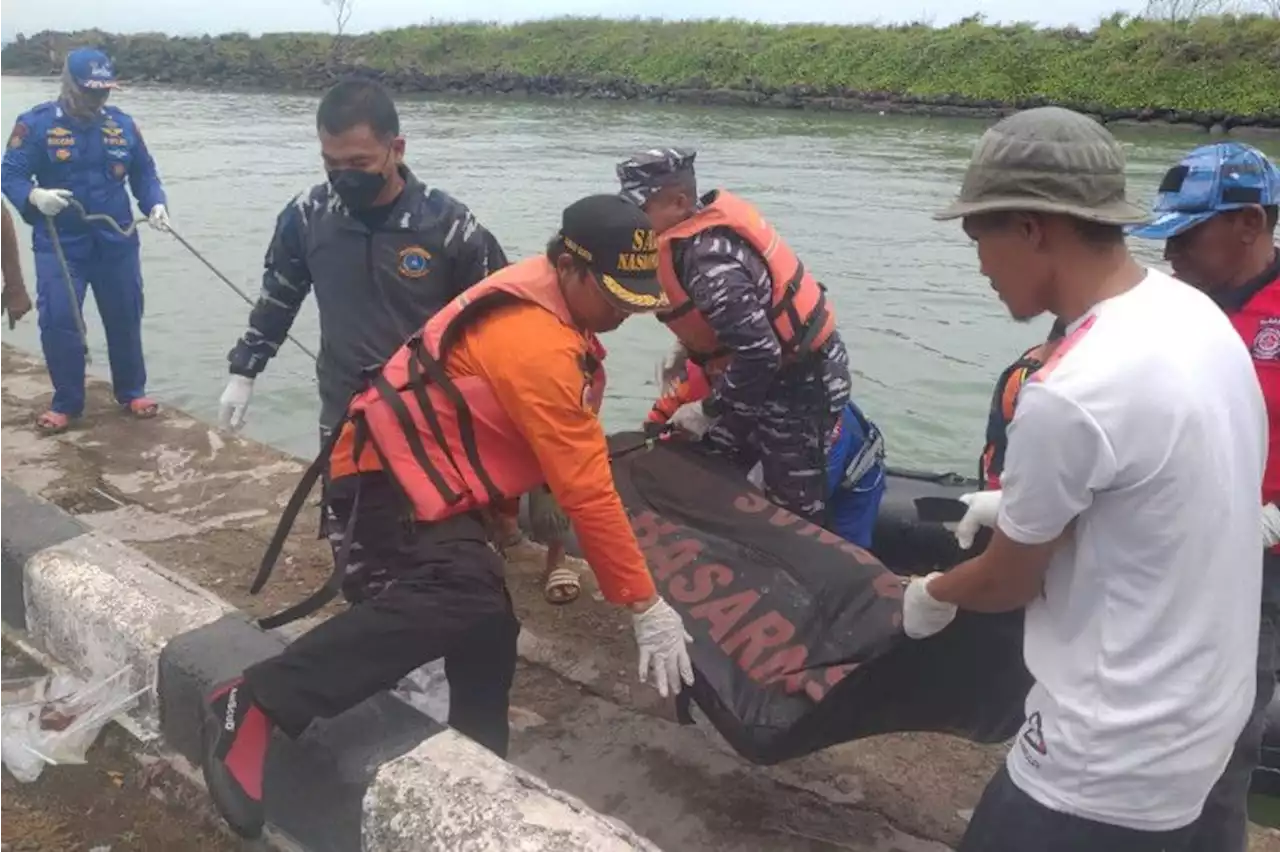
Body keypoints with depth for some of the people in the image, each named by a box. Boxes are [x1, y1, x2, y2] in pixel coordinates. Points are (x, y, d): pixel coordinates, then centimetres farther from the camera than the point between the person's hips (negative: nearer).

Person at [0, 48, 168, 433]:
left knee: (125, 319, 12)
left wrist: (155, 204, -9)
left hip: (117, 243, 3)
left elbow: (144, 173, 10)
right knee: (58, 322, -5)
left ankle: (132, 391, 30)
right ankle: (66, 402, 12)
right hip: (58, 245, -2)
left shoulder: (122, 123, 3)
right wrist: (35, 196, -28)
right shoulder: (36, 123, -7)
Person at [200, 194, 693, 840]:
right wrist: (646, 607, -20)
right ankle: (256, 706, -24)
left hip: (431, 477, 11)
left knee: (484, 629, 13)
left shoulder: (548, 303, 4)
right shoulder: (536, 345, -27)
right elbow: (585, 493, -26)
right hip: (392, 479, -11)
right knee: (456, 599, -33)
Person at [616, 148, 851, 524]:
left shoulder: (710, 262, -30)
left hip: (801, 383, -10)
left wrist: (708, 410, -19)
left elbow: (760, 355, -32)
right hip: (771, 371, 10)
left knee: (794, 511, 0)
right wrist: (686, 346, 12)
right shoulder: (706, 221, -1)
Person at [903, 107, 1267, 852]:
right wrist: (1017, 503, 20)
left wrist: (931, 594, 7)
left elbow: (1008, 582, -13)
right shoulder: (1196, 315, -2)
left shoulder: (1069, 394, -29)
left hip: (1114, 759, -8)